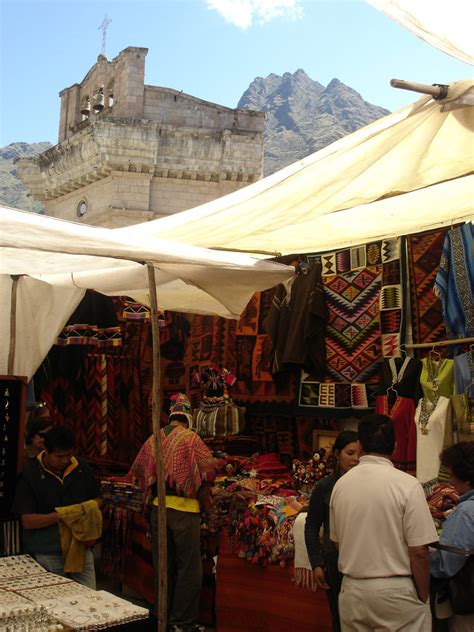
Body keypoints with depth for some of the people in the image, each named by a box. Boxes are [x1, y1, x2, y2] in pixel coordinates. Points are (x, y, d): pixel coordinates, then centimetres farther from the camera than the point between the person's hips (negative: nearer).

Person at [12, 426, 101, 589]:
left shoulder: (81, 467, 5)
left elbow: (95, 500, 17)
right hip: (47, 555, -3)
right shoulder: (30, 475, -7)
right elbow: (27, 521, -9)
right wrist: (60, 515, -20)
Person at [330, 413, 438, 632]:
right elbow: (419, 551, -13)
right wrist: (422, 598, -1)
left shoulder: (340, 484, 0)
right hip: (396, 590, -4)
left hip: (351, 590, 4)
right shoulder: (407, 485, -13)